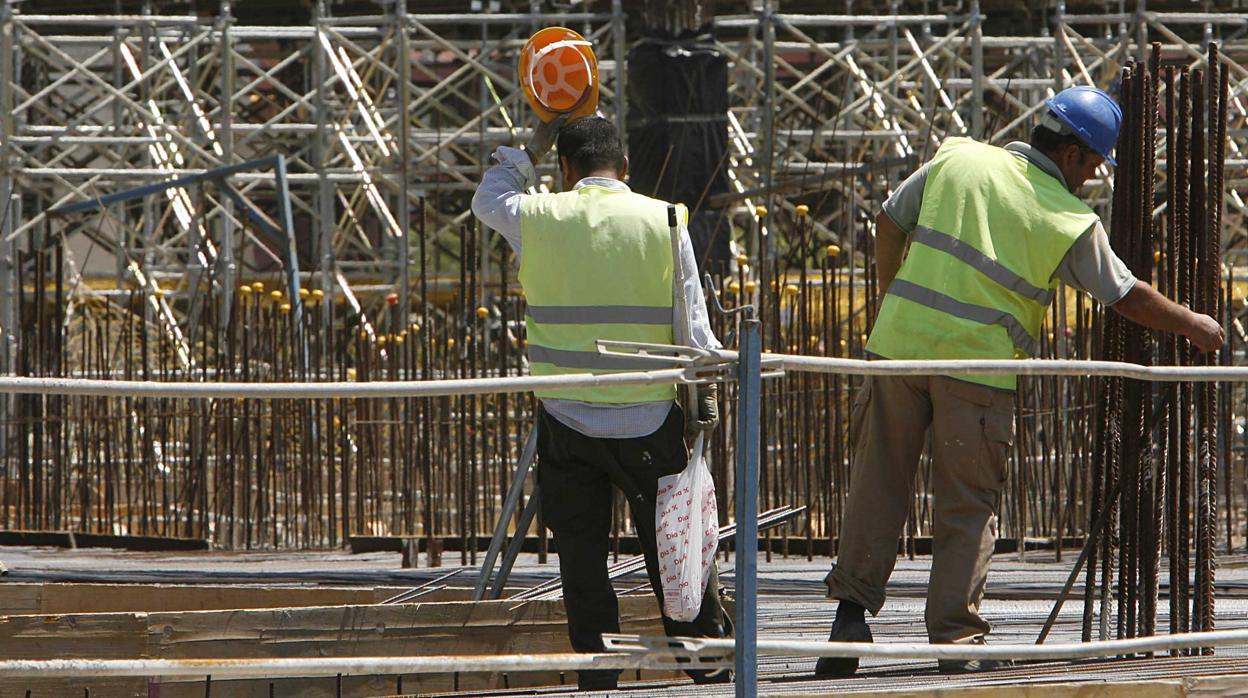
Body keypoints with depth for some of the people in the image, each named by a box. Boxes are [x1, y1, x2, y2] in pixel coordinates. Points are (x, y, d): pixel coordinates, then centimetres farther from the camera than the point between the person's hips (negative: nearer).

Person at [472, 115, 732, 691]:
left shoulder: (539, 218, 0)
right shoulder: (664, 222, -3)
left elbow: (488, 198, 24)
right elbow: (692, 324, -4)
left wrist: (536, 144, 27)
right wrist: (706, 396, 5)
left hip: (566, 420, 0)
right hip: (648, 421, 0)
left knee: (581, 553, 6)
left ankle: (597, 672, 5)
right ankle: (707, 662, 10)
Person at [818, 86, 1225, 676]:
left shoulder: (957, 160, 6)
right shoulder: (1072, 222, -1)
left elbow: (889, 222, 12)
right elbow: (1128, 297, 6)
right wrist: (1193, 326, 22)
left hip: (901, 340, 3)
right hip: (977, 362, -3)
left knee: (879, 481, 12)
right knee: (969, 506, 5)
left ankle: (853, 604, 10)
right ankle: (956, 638, 4)